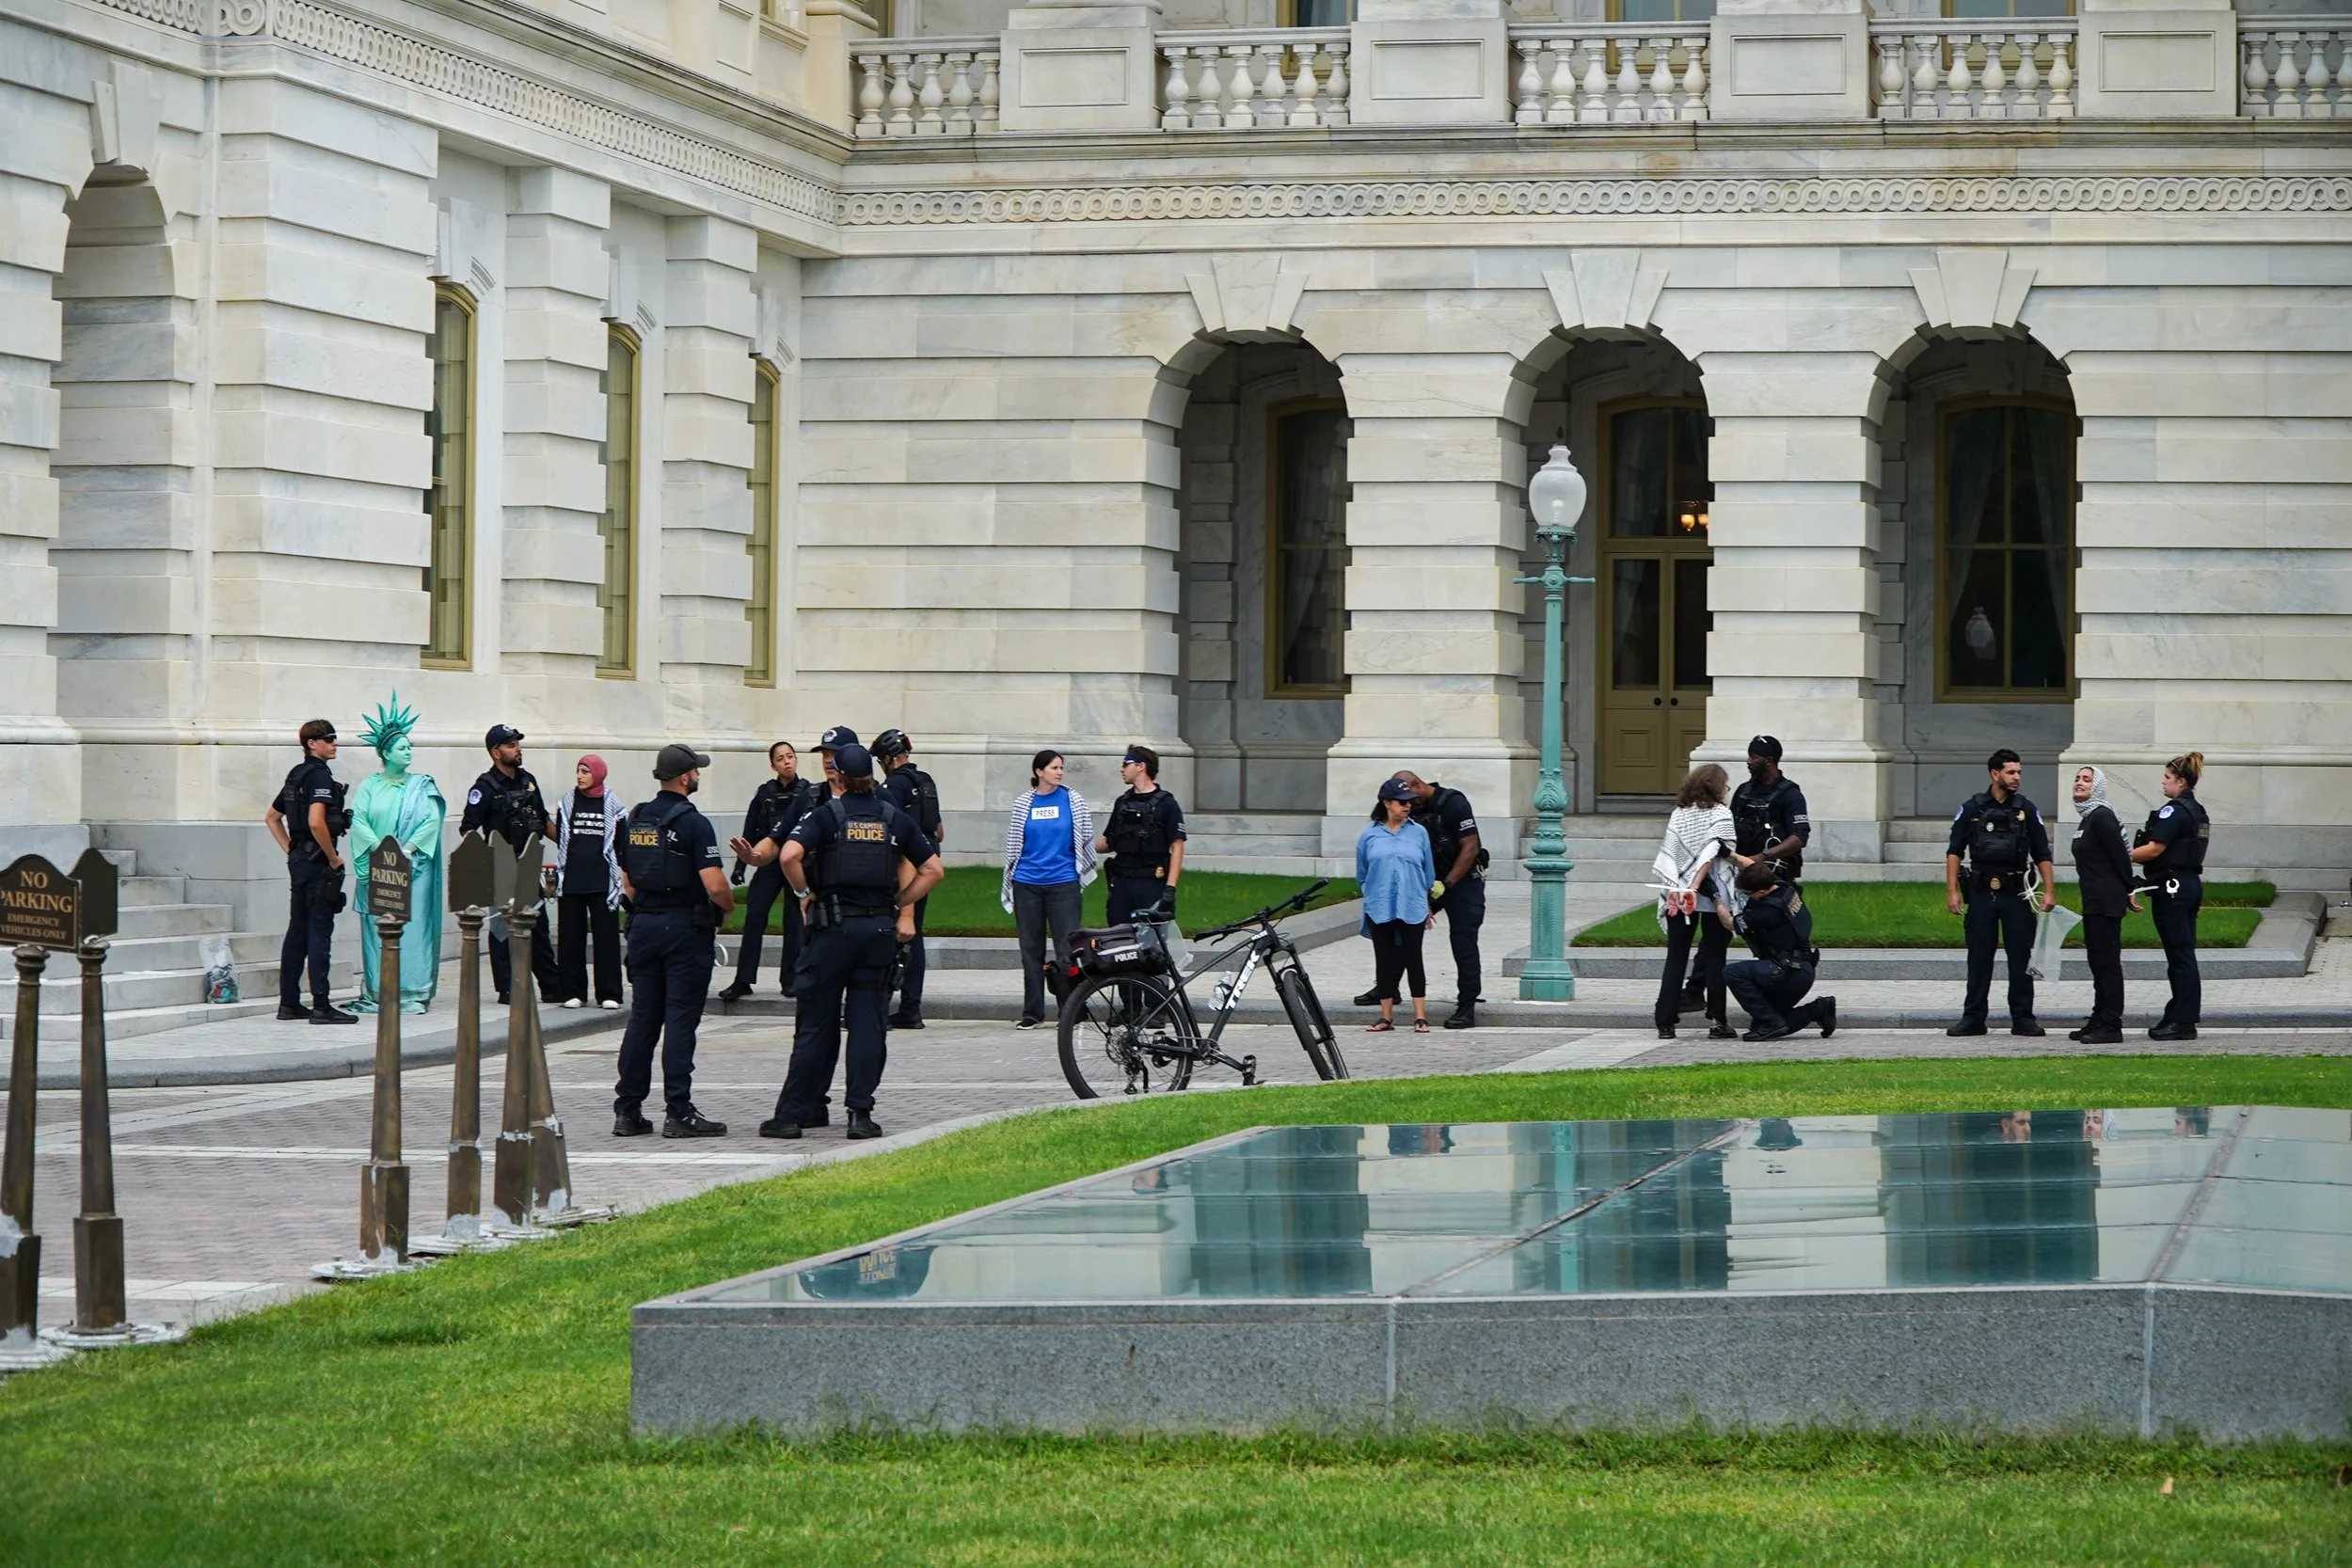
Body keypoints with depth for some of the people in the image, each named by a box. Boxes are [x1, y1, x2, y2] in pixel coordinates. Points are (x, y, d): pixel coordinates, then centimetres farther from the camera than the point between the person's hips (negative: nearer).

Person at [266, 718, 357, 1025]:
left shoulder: (296, 776, 15)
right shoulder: (319, 776, -14)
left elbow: (271, 817, 24)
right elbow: (316, 823, -26)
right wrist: (334, 859, -15)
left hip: (298, 860, 9)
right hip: (318, 862, -9)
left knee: (297, 931, 11)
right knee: (319, 931, -8)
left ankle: (289, 1002, 14)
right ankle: (321, 1005, -10)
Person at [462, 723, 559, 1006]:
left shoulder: (528, 780, 11)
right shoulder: (486, 787, -10)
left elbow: (543, 821, 22)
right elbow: (467, 829, -13)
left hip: (529, 868, 6)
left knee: (538, 927, 11)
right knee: (503, 926, -1)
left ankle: (551, 986, 17)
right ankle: (507, 989, 4)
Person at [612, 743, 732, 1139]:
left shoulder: (636, 820, 8)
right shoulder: (693, 823, -14)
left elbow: (627, 882, 14)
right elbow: (714, 885, -18)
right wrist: (729, 907, 1)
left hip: (643, 927, 6)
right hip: (685, 928, -6)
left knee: (641, 1018, 9)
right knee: (681, 1019, -4)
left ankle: (627, 1110, 9)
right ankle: (679, 1113, -5)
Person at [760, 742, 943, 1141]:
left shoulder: (826, 816, -3)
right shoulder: (895, 819, 7)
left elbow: (789, 855, -19)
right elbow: (933, 870, 8)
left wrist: (803, 892, -3)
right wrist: (902, 904, 12)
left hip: (834, 927, -2)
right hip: (880, 929, 2)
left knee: (816, 1025, 2)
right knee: (868, 1024, 5)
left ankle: (794, 1113, 4)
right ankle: (860, 1112, -1)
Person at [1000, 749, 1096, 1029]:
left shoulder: (1072, 800, 2)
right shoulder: (1023, 803, 6)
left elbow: (1086, 838, 9)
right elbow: (1013, 845, 13)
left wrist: (1083, 872, 10)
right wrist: (1009, 885, 13)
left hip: (1063, 883, -2)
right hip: (1028, 885, 2)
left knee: (1067, 948, -6)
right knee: (1031, 950, 7)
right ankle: (1032, 1011, 14)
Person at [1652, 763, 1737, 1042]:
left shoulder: (1678, 813, 9)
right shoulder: (1720, 814, -4)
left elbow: (1667, 855, 0)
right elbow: (1711, 854, -14)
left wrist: (1676, 888, -7)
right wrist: (1696, 887, -16)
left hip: (1677, 893, 4)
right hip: (1710, 896, -4)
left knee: (1675, 958, 6)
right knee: (1714, 958, 3)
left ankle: (1665, 1022, 2)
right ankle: (1717, 1021, 2)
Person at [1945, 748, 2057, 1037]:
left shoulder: (2026, 810, 7)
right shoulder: (1972, 809, 4)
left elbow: (2042, 855, 8)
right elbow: (1954, 851, 5)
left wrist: (2049, 891, -1)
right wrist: (1952, 891, -4)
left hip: (2016, 893, 1)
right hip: (1981, 891, -1)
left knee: (2021, 956, 0)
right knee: (1979, 957, 3)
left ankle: (2023, 1018, 5)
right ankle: (1973, 1018, 8)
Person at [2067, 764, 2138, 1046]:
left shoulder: (2101, 817, -15)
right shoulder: (2086, 818, 15)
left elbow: (2120, 856, -15)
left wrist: (2129, 892, -7)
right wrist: (2127, 892, 18)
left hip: (2106, 901, -10)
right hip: (2094, 901, 10)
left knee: (2107, 960, -8)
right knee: (2097, 960, 14)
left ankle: (2110, 1026, -8)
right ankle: (2099, 1021, 21)